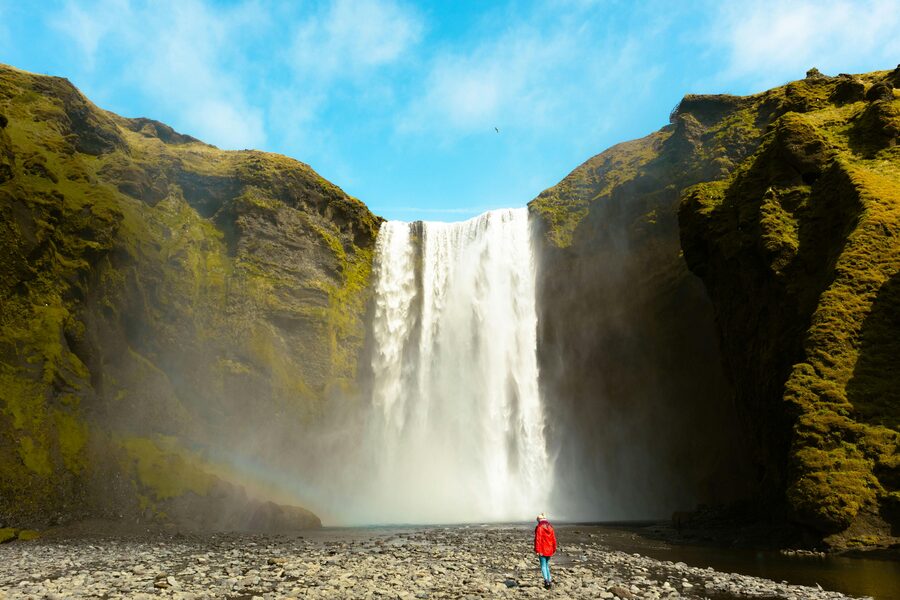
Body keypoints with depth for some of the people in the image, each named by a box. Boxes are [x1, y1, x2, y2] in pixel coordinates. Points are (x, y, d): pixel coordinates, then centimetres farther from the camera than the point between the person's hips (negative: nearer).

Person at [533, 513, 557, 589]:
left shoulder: (539, 527, -11)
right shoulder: (550, 527, 7)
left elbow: (537, 539, -15)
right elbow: (554, 539, 9)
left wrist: (537, 550, -13)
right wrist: (554, 549, 16)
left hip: (542, 550, -6)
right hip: (549, 550, 6)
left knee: (543, 565, 0)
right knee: (547, 564, 19)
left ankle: (546, 580, -16)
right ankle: (549, 580, 17)